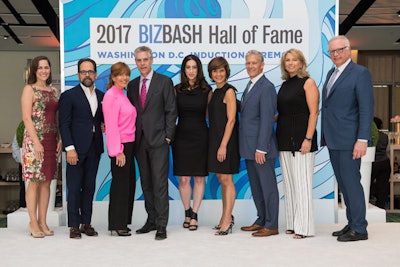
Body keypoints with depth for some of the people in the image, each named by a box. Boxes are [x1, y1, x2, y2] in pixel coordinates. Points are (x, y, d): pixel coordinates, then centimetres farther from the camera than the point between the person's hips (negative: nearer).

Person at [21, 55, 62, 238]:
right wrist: (36, 142, -16)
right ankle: (33, 223, 5)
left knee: (46, 182, 7)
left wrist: (60, 140, 4)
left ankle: (42, 222, 14)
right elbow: (26, 118, -9)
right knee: (34, 182, -2)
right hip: (35, 140, -6)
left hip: (51, 141, 6)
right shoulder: (29, 89, -2)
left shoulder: (54, 91, 14)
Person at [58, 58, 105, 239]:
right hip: (76, 148, -4)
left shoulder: (101, 96, 13)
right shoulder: (69, 95, -1)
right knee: (74, 188, -1)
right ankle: (74, 226, 7)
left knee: (89, 187, 9)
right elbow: (64, 124, -6)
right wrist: (69, 148, -13)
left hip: (94, 148, 5)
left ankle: (86, 223, 16)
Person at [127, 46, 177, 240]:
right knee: (146, 183, 10)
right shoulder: (132, 85, 14)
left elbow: (171, 111, -3)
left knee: (160, 183, -6)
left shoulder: (164, 82, 0)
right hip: (139, 141, 5)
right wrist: (132, 137, 5)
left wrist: (168, 137, -9)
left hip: (158, 140, -5)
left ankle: (162, 225, -1)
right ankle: (151, 220, 20)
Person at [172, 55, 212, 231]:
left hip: (200, 137, 0)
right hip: (181, 137, 1)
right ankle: (187, 212, 21)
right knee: (183, 179, 1)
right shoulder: (177, 90, 4)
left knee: (199, 178, 3)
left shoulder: (206, 90, 2)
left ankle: (194, 215, 14)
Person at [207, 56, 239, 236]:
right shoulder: (215, 92, 15)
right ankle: (227, 218, 22)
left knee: (226, 180, -4)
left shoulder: (229, 91, -10)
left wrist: (223, 145, -20)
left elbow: (231, 120, -16)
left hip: (226, 140, -8)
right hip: (215, 139, 8)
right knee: (222, 179, 12)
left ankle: (226, 221, 2)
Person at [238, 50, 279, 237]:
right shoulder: (250, 86, 16)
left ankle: (271, 225, 9)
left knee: (268, 186, 0)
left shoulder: (266, 87, -13)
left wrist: (261, 148, -20)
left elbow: (267, 120, -18)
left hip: (261, 147, -9)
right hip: (249, 147, 9)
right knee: (255, 186, 16)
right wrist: (249, 147, 14)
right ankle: (261, 220, 28)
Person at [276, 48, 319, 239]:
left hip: (301, 139, -7)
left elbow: (313, 113, -11)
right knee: (288, 183, 10)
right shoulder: (285, 85, 16)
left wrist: (308, 139, -18)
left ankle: (304, 227, 0)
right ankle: (292, 224, 18)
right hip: (284, 140, 7)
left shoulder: (308, 82, -3)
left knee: (302, 183, -6)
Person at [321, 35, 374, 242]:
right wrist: (325, 136, 13)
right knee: (343, 184, 12)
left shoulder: (360, 73, -8)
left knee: (351, 182, -4)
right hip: (333, 140, 8)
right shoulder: (331, 74, 16)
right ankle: (352, 223, 23)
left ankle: (359, 229, 7)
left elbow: (366, 109, -13)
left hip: (348, 140, -8)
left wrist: (362, 140, -19)